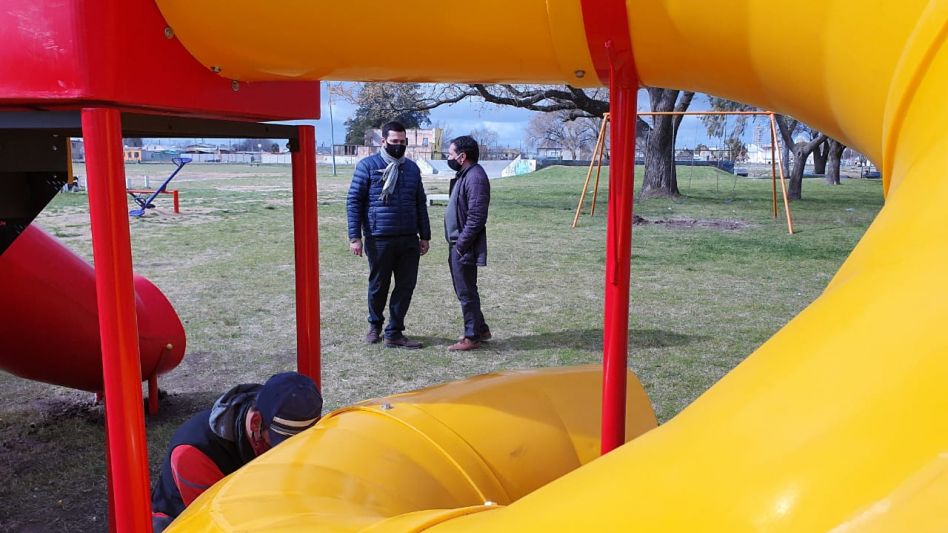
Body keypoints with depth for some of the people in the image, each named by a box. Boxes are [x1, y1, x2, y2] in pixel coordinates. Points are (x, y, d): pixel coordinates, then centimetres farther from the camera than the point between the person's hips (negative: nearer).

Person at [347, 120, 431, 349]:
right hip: (379, 240, -4)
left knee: (406, 286, 3)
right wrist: (355, 237, -9)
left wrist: (425, 235, 13)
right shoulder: (368, 166, -2)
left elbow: (421, 203, 17)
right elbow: (353, 201, -3)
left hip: (409, 240, 4)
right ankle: (375, 325, 32)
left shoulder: (412, 168, 12)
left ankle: (394, 333, 13)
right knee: (378, 285, 9)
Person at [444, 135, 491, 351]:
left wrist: (461, 245, -20)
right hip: (457, 244, 10)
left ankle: (472, 337, 11)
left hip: (465, 247, -10)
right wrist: (455, 243, 15)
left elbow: (477, 218, -24)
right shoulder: (464, 175, 14)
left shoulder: (475, 178, -19)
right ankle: (480, 329, 30)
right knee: (464, 290, 18)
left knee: (466, 292, 0)